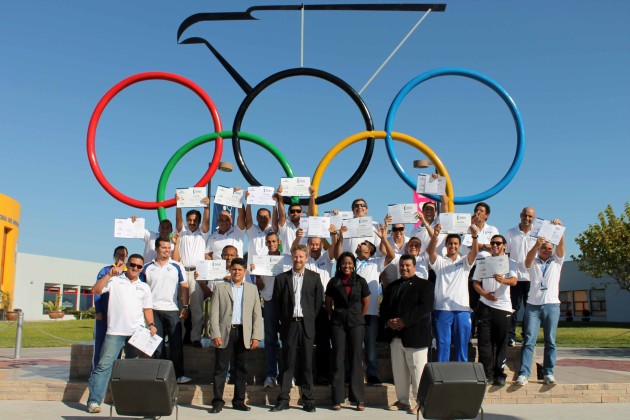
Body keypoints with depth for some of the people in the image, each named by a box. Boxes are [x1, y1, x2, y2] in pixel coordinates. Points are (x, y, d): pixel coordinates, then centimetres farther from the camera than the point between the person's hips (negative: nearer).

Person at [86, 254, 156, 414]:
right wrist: (109, 274, -13)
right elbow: (95, 290, -6)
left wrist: (151, 324, 3)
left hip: (137, 332, 3)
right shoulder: (115, 280, 6)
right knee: (104, 365, -9)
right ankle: (94, 401, -7)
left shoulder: (144, 287, 17)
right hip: (115, 331, -3)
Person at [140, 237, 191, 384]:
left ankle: (178, 374, 1)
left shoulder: (177, 266, 4)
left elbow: (184, 287, 3)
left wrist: (185, 307, -5)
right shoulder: (147, 268, 6)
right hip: (153, 310, 1)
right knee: (157, 344, 7)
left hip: (172, 310, -1)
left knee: (176, 343, -3)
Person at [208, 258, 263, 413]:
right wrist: (215, 334, -8)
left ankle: (239, 401, 16)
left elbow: (257, 314, 7)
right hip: (225, 333, -2)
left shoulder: (252, 288, 11)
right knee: (220, 368, 0)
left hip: (244, 333, 2)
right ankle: (217, 401, 6)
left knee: (241, 369, 7)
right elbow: (214, 313, 1)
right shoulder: (220, 287, 6)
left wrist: (256, 336, -1)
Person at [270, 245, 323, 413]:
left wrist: (311, 318, 3)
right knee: (287, 363, 4)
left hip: (307, 324, 0)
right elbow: (276, 302, 8)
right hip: (289, 324, 0)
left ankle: (308, 400, 10)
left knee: (307, 363, 4)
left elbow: (318, 300, 7)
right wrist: (283, 320, 4)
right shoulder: (281, 278, 5)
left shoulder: (314, 277, 5)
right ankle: (283, 400, 8)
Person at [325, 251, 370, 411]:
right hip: (338, 323, 0)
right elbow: (328, 304, 10)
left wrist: (359, 317, 8)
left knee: (356, 359, 2)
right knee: (338, 358, 1)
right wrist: (334, 317, 8)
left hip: (356, 323, 0)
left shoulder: (360, 281, 2)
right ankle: (337, 399, 6)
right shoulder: (333, 282, 3)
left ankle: (359, 399, 7)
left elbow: (366, 302, 10)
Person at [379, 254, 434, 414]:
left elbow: (425, 307, -13)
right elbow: (384, 307, 16)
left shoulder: (424, 285, 0)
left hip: (415, 335, -6)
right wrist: (388, 322, -6)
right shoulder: (391, 286, 19)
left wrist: (404, 321, -19)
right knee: (399, 370, 10)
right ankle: (402, 400, 20)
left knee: (417, 370, -3)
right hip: (395, 335, 6)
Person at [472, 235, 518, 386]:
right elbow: (475, 281, 10)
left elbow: (514, 281, -9)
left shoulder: (510, 263, 7)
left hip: (503, 306, -1)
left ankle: (499, 374, 9)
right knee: (484, 341, -2)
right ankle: (486, 373, 4)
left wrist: (503, 280, -32)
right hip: (485, 306, 1)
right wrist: (484, 294, -9)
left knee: (501, 342, 2)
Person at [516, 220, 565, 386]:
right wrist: (536, 245, -36)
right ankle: (523, 373, -8)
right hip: (533, 305, -1)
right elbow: (528, 258, -14)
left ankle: (548, 373, 9)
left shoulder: (557, 260, 12)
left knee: (550, 341, 3)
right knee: (529, 340, -5)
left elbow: (561, 245, -5)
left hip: (552, 305, 1)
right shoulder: (533, 261, 10)